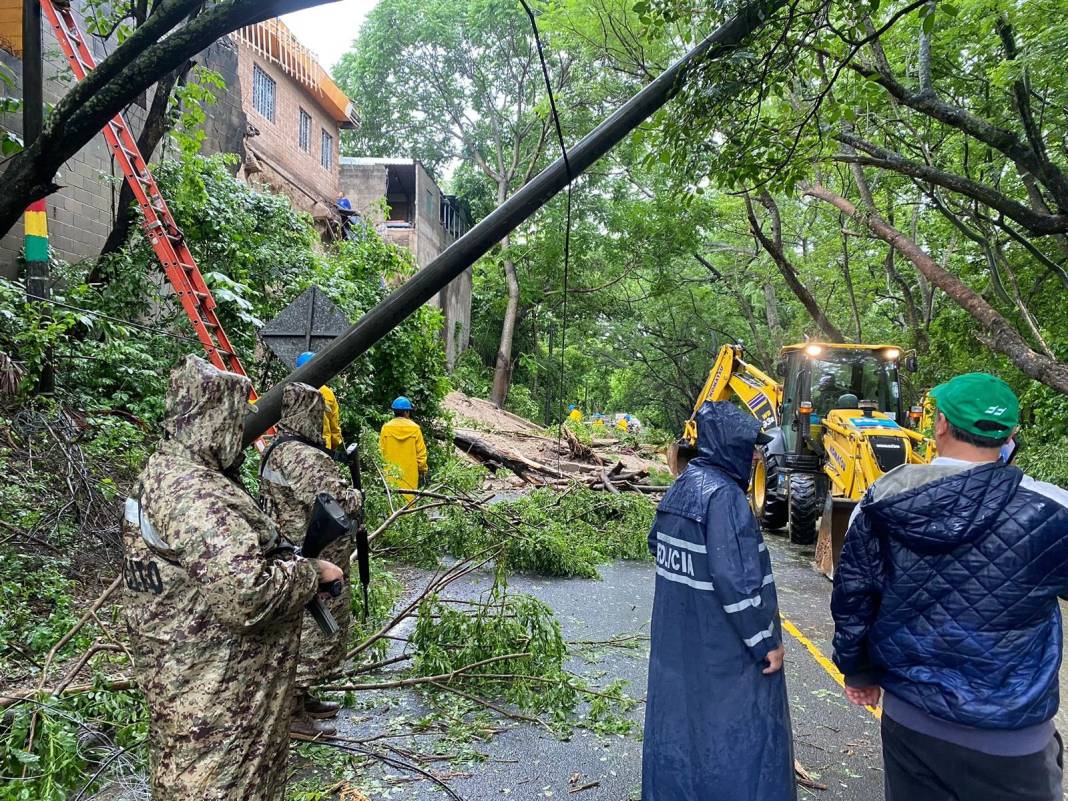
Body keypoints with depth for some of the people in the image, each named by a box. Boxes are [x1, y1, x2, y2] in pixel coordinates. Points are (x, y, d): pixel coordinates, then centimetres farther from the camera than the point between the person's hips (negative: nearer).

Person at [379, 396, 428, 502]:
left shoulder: (386, 428, -4)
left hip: (391, 473, 1)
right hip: (410, 473, -1)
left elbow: (381, 451, 1)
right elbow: (421, 452, -2)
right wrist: (423, 469, 10)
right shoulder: (415, 428, -6)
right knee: (409, 498, 4)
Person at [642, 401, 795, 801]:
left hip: (677, 638, 8)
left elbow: (657, 541, 17)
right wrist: (765, 641, -15)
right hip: (722, 644, -8)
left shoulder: (682, 486, 4)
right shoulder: (724, 495, -23)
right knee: (735, 728, 6)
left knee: (681, 716, 20)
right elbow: (737, 581, -24)